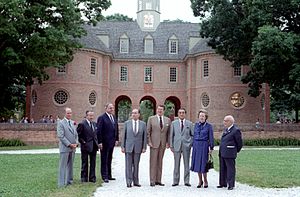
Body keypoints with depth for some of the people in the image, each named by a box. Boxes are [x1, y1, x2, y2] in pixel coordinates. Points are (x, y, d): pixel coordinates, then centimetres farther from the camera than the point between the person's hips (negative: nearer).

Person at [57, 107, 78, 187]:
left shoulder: (72, 123, 15)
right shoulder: (61, 123, -6)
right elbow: (61, 136, -13)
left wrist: (76, 143, 0)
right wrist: (69, 144, -15)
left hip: (73, 148, 6)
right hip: (65, 148, -6)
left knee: (70, 165, 11)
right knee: (63, 166, -3)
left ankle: (69, 180, 19)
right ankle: (62, 183, 1)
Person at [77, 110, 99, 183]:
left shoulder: (94, 124, 11)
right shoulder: (82, 124, -11)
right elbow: (77, 135, -11)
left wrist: (97, 142, 9)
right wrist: (82, 141, -13)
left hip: (94, 146, 6)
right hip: (85, 146, -6)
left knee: (93, 163, 11)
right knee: (85, 163, 5)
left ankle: (92, 177, 19)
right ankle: (84, 178, 14)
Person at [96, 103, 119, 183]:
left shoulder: (114, 118, 13)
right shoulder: (101, 118, -9)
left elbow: (116, 129, 17)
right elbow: (98, 131, -12)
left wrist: (116, 139, 9)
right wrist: (100, 142, -16)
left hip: (112, 142, 7)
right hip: (104, 143, -7)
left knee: (109, 159, 13)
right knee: (104, 160, 1)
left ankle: (109, 175, 20)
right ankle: (104, 176, 7)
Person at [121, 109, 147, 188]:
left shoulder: (143, 124, 5)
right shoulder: (127, 123, 4)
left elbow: (144, 136, 5)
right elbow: (123, 135, 4)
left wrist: (144, 147, -1)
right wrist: (122, 146, -1)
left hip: (138, 148, 1)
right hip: (128, 147, -1)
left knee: (136, 165, 8)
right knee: (128, 165, -1)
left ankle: (136, 181, 15)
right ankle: (129, 182, 3)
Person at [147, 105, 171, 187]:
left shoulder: (167, 120, 9)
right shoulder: (151, 118, 3)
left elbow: (169, 132, 11)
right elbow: (148, 131, 1)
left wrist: (168, 142, 2)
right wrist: (149, 141, -7)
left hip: (163, 144, 3)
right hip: (154, 143, -3)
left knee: (160, 162, 7)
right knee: (153, 162, -3)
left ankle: (158, 180, 13)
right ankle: (152, 181, 2)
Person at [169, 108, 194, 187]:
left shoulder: (189, 123, 7)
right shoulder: (174, 123, 8)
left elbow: (192, 135, 10)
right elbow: (171, 135, 8)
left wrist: (191, 144, -2)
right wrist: (171, 145, 2)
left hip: (186, 146, 0)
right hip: (177, 146, 0)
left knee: (186, 164, 3)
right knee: (176, 164, 3)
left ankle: (186, 181, 9)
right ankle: (175, 181, 10)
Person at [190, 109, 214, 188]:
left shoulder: (209, 126, -2)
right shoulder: (196, 124, 10)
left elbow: (211, 138, -3)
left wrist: (211, 148, -7)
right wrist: (193, 145, 11)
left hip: (204, 146, -4)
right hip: (196, 145, 4)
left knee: (203, 163, -3)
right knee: (197, 163, 6)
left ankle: (205, 181, 13)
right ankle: (200, 181, 18)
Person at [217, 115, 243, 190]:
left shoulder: (236, 130, -11)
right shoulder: (226, 129, 16)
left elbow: (240, 143, -6)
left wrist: (236, 151, 5)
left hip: (229, 153, -9)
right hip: (222, 153, 9)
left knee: (230, 168, -2)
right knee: (222, 169, 13)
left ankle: (231, 185, 5)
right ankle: (223, 183, 22)